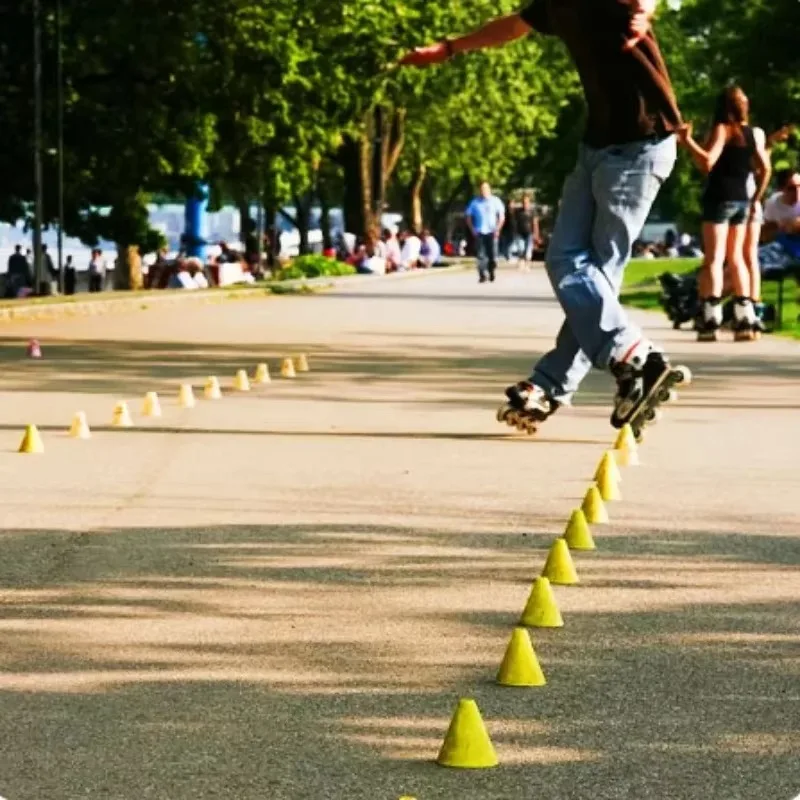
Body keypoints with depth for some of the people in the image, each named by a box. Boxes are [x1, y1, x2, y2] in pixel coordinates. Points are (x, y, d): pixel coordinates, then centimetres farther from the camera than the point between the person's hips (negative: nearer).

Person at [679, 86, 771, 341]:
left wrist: (687, 141, -12)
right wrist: (756, 199, 15)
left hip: (719, 199, -6)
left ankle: (709, 321, -15)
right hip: (741, 200, 6)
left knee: (714, 258, -8)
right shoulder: (752, 133, 11)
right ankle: (745, 320, 8)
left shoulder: (723, 129, -7)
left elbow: (707, 162, -19)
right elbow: (766, 169, 9)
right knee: (736, 258, 12)